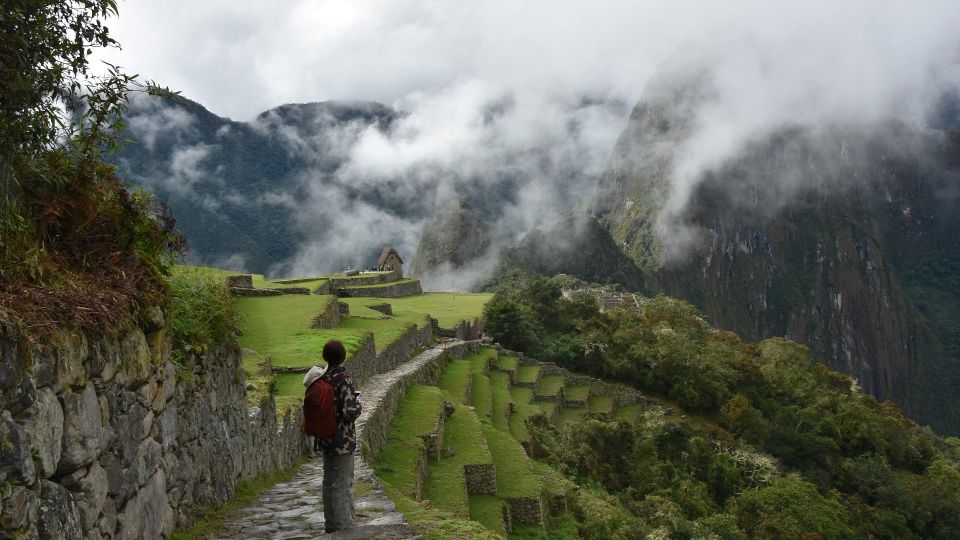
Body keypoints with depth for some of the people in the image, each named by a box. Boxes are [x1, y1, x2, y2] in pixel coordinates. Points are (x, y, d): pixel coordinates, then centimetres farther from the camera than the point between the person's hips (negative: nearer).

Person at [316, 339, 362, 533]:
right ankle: (344, 526, 8)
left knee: (329, 482, 18)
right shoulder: (344, 380, -20)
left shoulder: (321, 378, 1)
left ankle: (331, 524, 30)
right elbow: (350, 412, -25)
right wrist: (357, 405, -6)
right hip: (343, 440, -7)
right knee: (343, 484, 1)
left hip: (326, 438, 7)